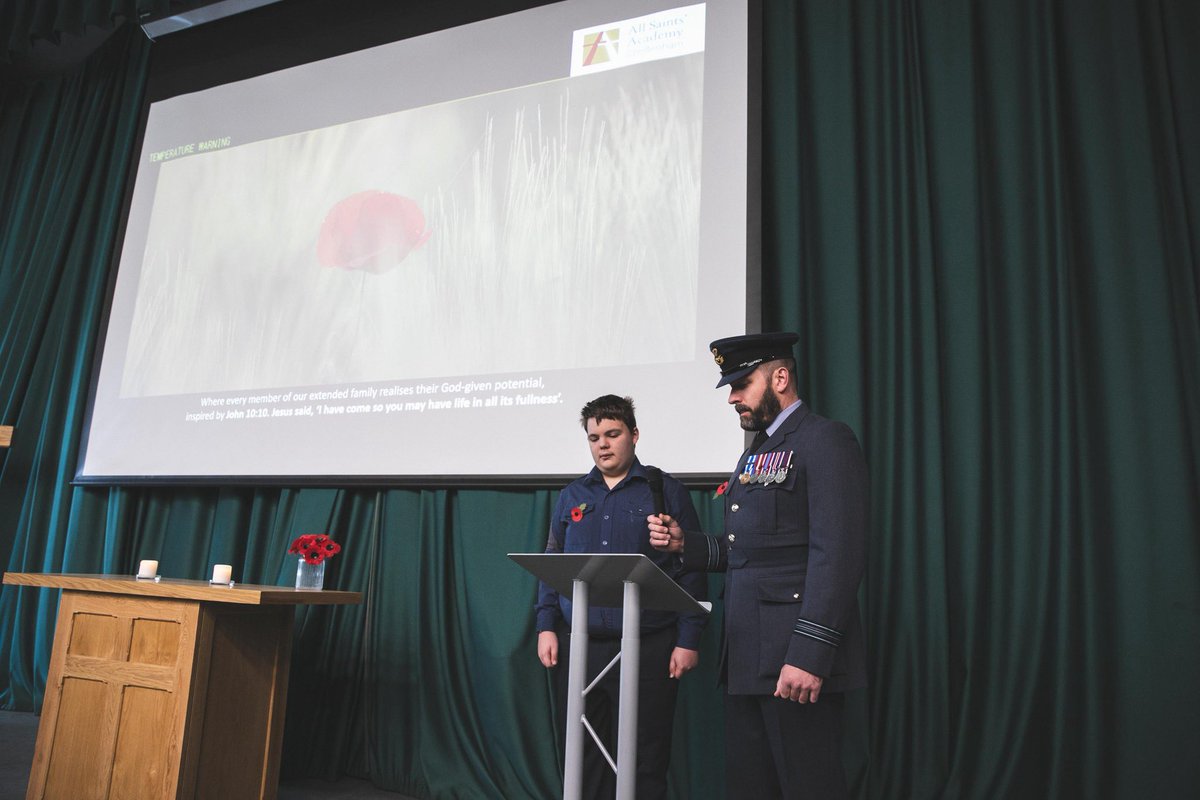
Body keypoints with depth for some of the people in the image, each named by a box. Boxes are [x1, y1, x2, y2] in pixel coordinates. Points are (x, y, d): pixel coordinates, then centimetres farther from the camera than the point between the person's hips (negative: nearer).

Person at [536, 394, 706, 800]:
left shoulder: (666, 491, 2)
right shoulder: (572, 496, 11)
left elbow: (691, 570, -1)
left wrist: (688, 640, -6)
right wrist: (546, 627, 3)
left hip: (647, 644, -3)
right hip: (578, 643, 3)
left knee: (645, 757, 4)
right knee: (582, 753, 10)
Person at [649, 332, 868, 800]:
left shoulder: (824, 441, -8)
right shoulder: (755, 453, 20)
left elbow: (838, 553, -18)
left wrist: (810, 654, -23)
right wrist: (685, 544, 5)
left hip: (795, 658, -8)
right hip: (747, 657, 9)